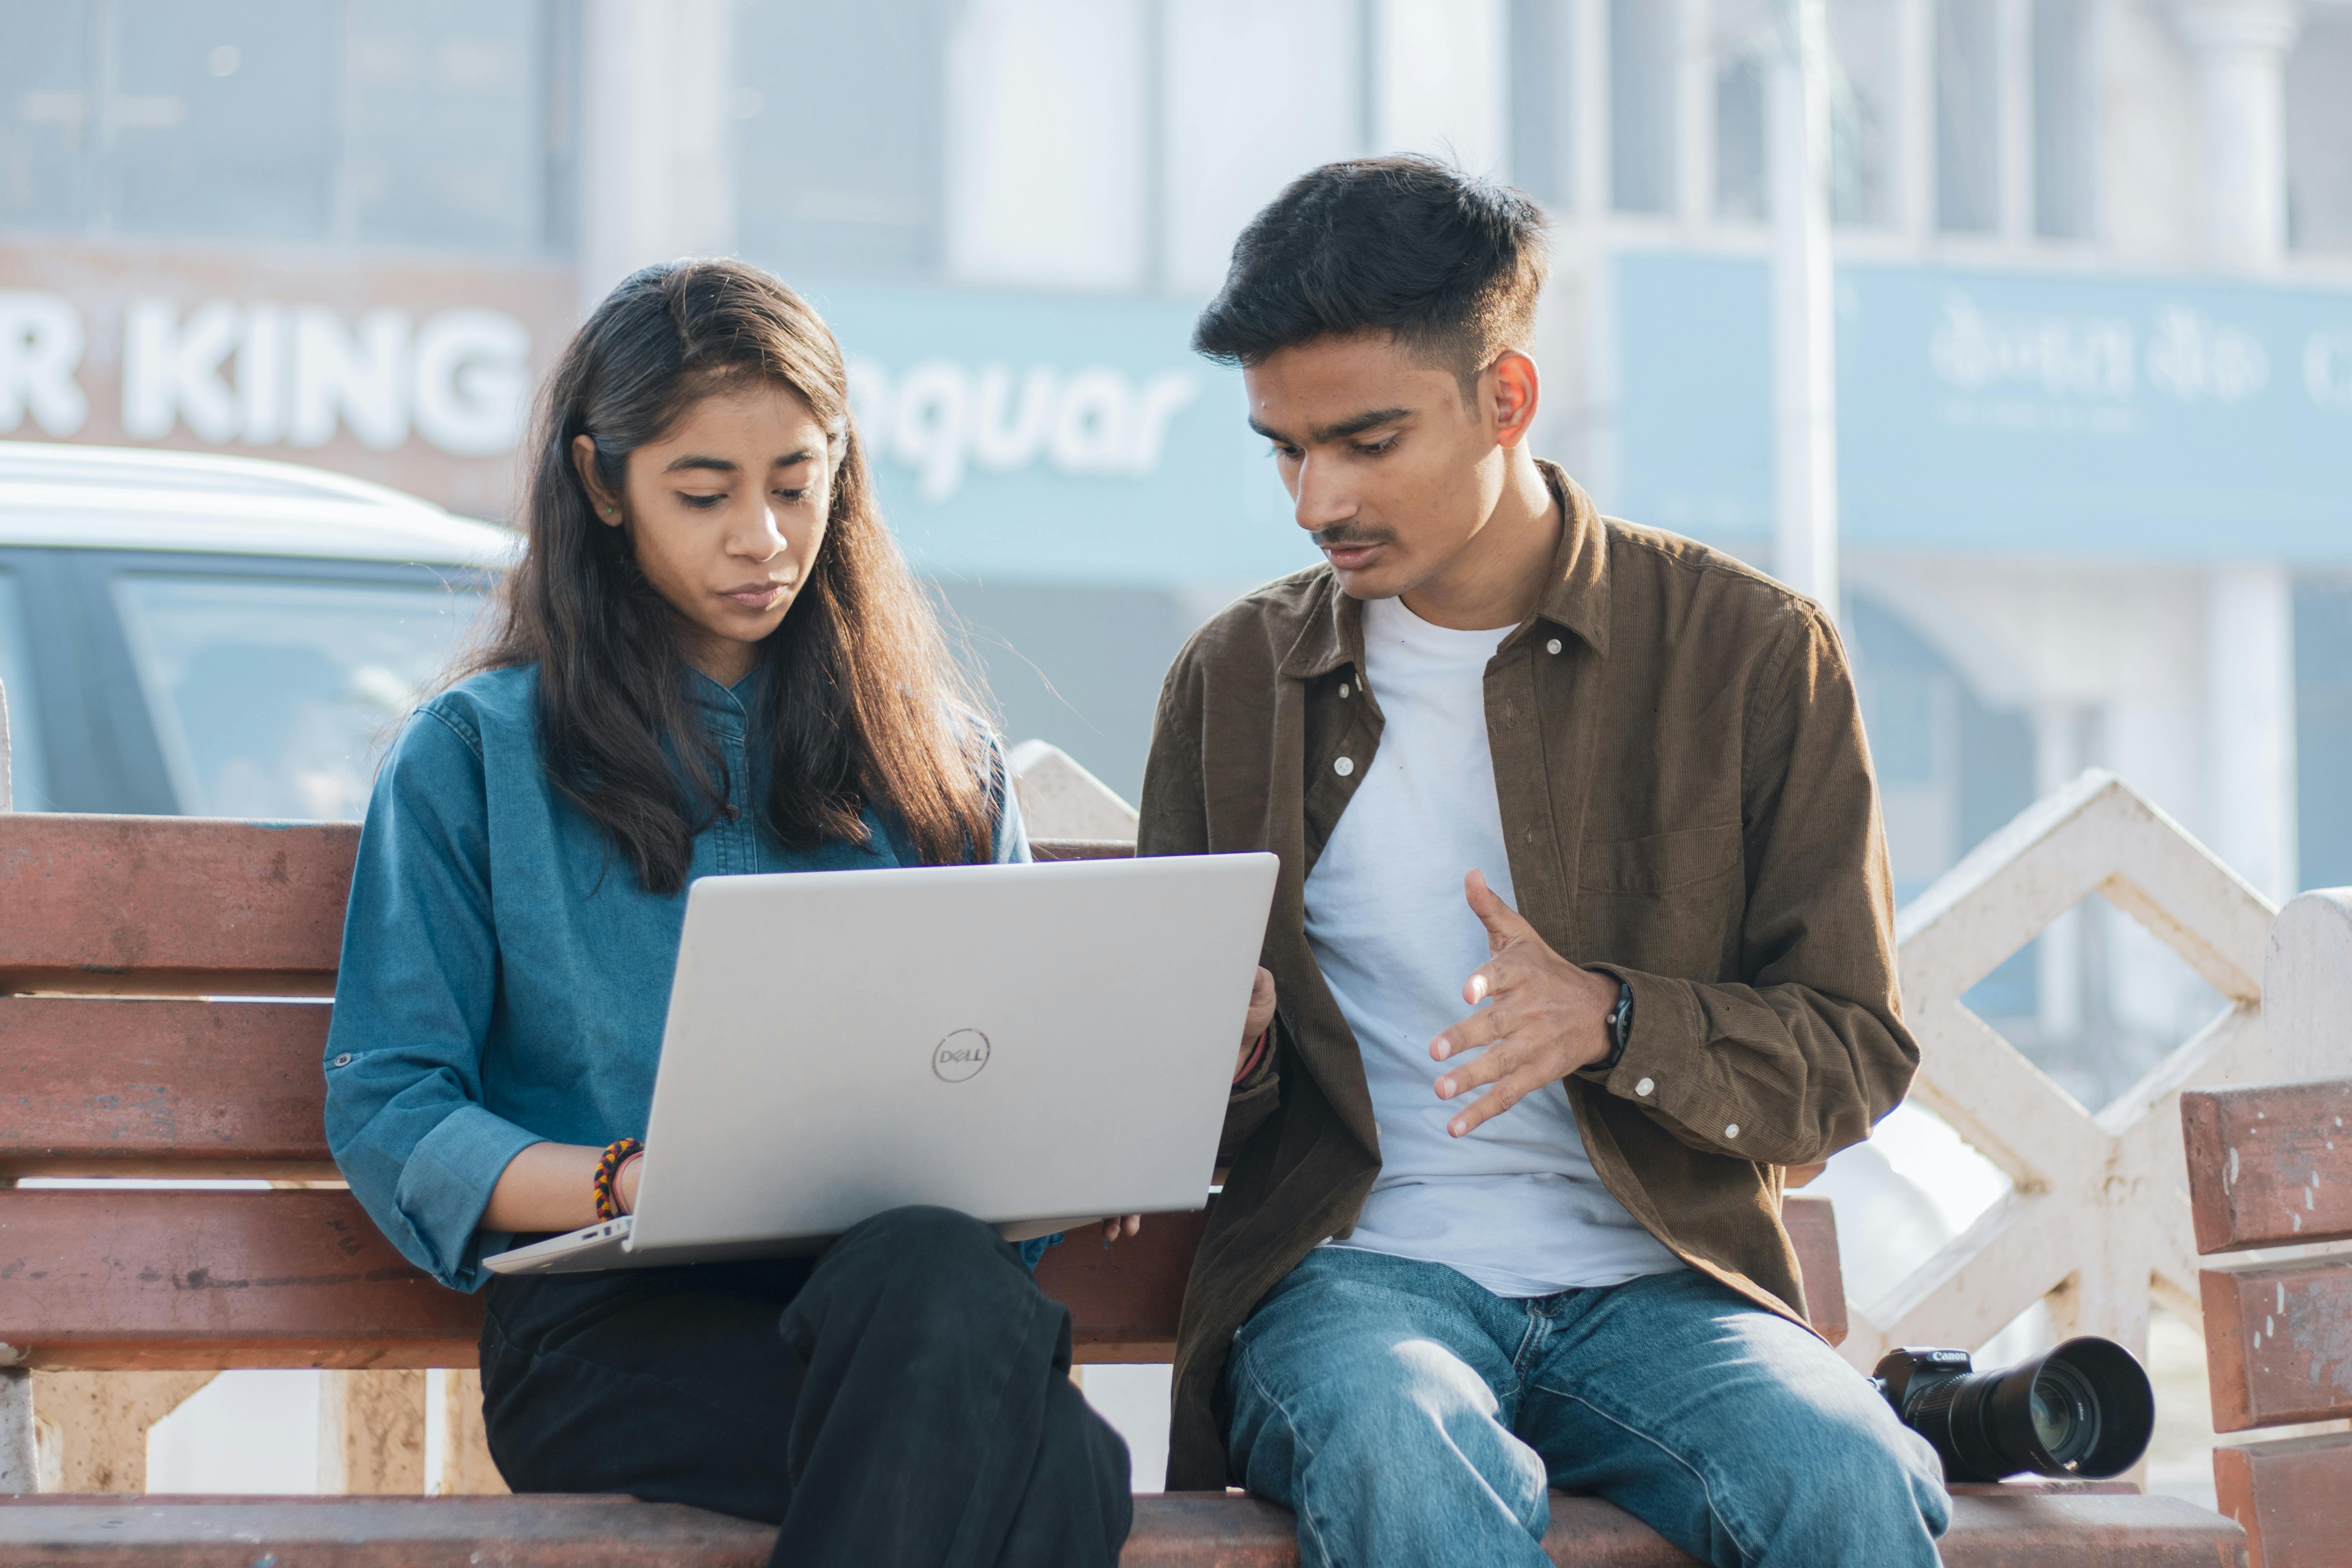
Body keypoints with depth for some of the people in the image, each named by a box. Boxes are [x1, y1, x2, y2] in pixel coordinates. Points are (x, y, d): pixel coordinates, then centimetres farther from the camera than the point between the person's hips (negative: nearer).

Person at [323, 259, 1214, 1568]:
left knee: (941, 1275, -40)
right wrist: (625, 1186, -13)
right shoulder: (473, 758, 13)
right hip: (620, 1316, -3)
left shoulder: (939, 761, 23)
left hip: (918, 1278, 3)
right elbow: (385, 1115, 5)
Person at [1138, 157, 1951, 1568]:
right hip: (1352, 1265, 1)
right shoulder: (1237, 679, 11)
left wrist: (1612, 1022, -15)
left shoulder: (1756, 652, 5)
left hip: (1657, 1282, -1)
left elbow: (1856, 1054, 4)